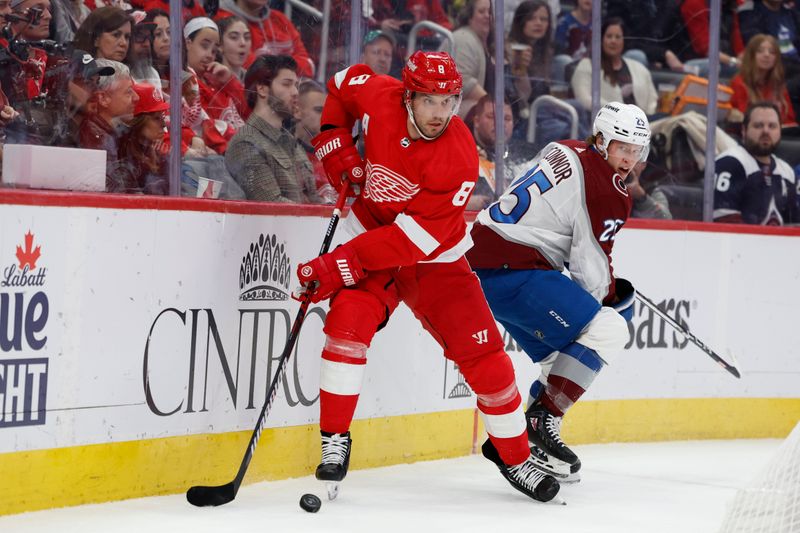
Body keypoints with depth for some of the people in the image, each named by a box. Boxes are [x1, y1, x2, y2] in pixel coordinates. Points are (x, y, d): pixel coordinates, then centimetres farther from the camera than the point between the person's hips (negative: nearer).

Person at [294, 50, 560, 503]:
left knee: (485, 358, -4)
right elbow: (343, 85, 9)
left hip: (436, 259, -2)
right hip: (371, 236, 2)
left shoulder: (459, 160, -28)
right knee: (347, 323, -24)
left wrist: (341, 264, -34)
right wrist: (336, 145, -4)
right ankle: (335, 441, -12)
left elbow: (414, 239, -31)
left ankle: (515, 456, 16)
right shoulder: (378, 98, -17)